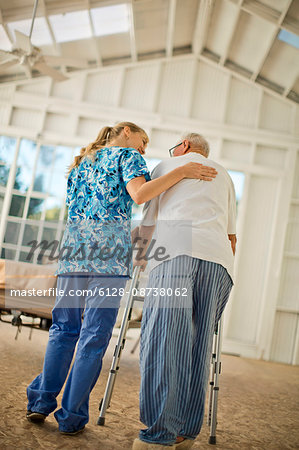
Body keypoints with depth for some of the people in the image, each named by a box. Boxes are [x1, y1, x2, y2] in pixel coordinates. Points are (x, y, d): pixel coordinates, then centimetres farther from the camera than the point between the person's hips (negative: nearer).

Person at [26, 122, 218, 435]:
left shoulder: (82, 161, 28)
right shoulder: (128, 155, 8)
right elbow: (139, 194, -11)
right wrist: (181, 171, -8)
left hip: (73, 244, 6)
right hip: (109, 247, -6)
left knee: (64, 327, 12)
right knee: (95, 334, -3)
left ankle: (42, 401, 8)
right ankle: (71, 416, 0)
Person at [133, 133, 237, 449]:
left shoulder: (167, 166, 24)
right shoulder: (223, 175, 31)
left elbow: (147, 223, 24)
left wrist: (139, 257, 39)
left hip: (175, 249, -3)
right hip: (217, 256, 4)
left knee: (161, 341, -7)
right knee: (199, 346, 6)